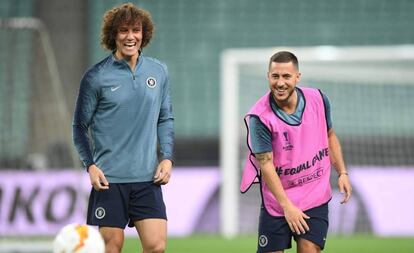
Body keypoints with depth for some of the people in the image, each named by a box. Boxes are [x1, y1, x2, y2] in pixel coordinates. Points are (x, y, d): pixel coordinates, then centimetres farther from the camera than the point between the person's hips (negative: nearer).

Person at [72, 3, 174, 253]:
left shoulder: (159, 72, 8)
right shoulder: (96, 77, -3)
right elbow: (80, 126, 2)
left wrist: (167, 158, 3)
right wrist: (91, 165, -10)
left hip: (148, 178, 3)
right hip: (109, 178, -3)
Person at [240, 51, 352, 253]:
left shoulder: (318, 99, -4)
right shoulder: (260, 117, -18)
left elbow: (330, 136, 14)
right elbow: (266, 165, -17)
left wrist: (342, 172, 6)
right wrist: (287, 206, -20)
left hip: (315, 198, 2)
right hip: (276, 201, -2)